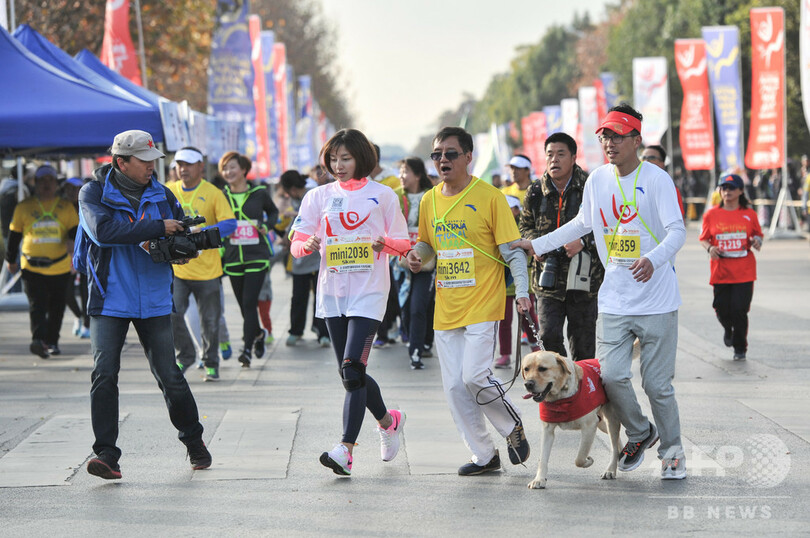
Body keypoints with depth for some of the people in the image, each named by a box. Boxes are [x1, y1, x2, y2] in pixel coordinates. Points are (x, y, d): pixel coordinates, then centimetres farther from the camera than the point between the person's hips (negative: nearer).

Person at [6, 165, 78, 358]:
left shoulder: (66, 207, 7)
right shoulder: (24, 207, 6)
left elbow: (75, 229, 5)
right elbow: (14, 235, 13)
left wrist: (72, 240, -19)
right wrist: (11, 261, 17)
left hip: (60, 267, 2)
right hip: (32, 267, -2)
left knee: (56, 308, 9)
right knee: (37, 306, -14)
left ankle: (52, 342, 21)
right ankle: (38, 340, -25)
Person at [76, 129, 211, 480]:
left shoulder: (161, 195, 6)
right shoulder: (93, 194, -6)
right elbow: (104, 231, -24)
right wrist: (159, 228, -23)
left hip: (154, 301, 2)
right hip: (110, 301, -2)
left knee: (169, 375, 3)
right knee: (104, 374, -11)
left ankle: (194, 440, 22)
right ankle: (106, 453, -8)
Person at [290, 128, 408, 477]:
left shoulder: (382, 196, 3)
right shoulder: (318, 197, 10)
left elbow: (403, 243, 7)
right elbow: (296, 243, 6)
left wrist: (386, 243, -15)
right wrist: (308, 245, -17)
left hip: (368, 291, -4)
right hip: (332, 291, 4)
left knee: (353, 369, -16)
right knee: (349, 372, 10)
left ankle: (346, 450, -19)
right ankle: (388, 420, 36)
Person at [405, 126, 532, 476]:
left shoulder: (489, 197, -7)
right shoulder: (429, 201, 9)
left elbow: (513, 251, -6)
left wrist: (522, 292, -18)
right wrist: (417, 255, -1)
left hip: (483, 305, -6)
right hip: (446, 309, 6)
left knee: (475, 376, -16)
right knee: (454, 387, 3)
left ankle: (513, 425, 12)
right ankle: (485, 455, 16)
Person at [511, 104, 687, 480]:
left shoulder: (656, 179, -8)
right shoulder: (597, 180, 9)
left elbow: (677, 231, -15)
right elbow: (582, 224, 26)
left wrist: (653, 258, -34)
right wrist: (538, 244, 23)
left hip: (656, 300, -4)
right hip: (614, 300, 4)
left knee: (657, 383, -1)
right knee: (612, 375, -8)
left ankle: (672, 452, 19)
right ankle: (639, 434, 18)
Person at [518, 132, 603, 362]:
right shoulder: (536, 192, 6)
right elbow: (525, 226, 20)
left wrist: (583, 242, -17)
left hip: (583, 280, -2)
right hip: (548, 279, 2)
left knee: (583, 344, 4)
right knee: (549, 336, -7)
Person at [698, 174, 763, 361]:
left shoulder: (749, 214, 4)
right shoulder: (711, 215, 3)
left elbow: (758, 235, 15)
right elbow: (703, 238, 9)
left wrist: (757, 242, -7)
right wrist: (710, 248, -11)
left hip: (744, 273, -1)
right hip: (720, 271, 1)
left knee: (740, 310, -8)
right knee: (722, 310, 1)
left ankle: (740, 348, 11)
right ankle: (728, 330, 38)